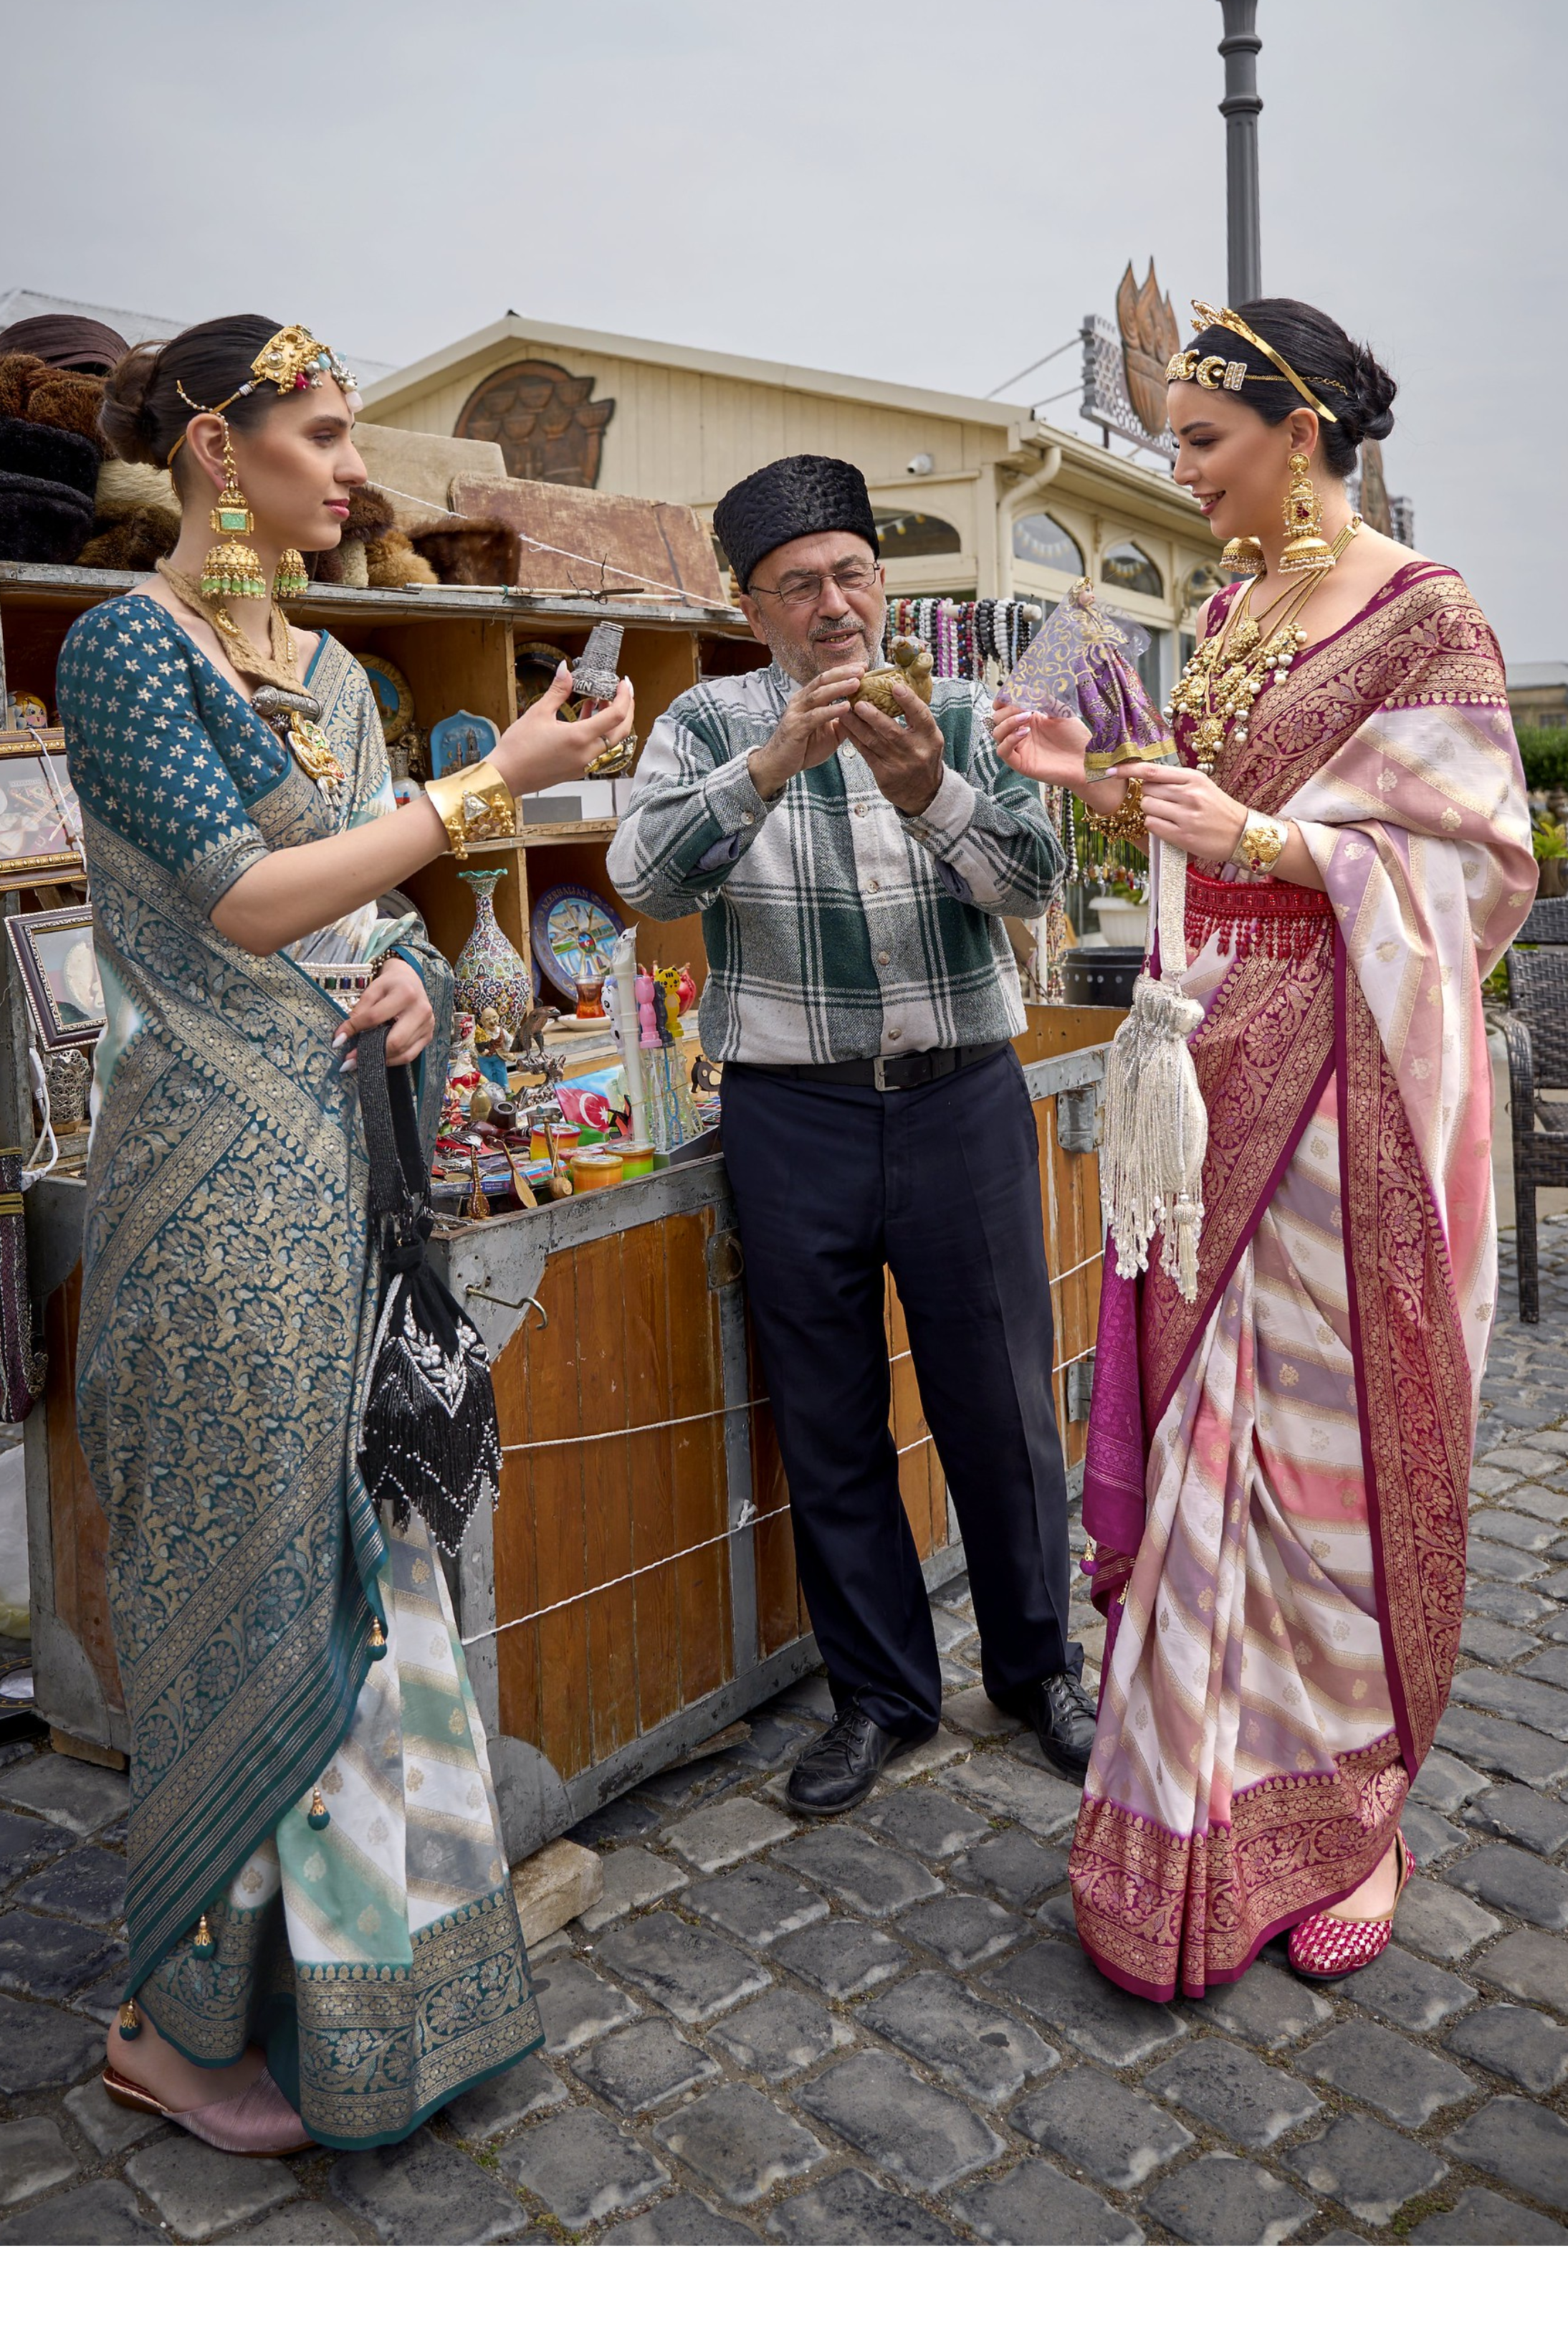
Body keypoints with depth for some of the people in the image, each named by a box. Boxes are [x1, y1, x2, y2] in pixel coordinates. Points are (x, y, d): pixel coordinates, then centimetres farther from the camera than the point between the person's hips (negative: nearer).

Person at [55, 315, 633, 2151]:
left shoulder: (330, 673, 15)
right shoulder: (127, 644, -8)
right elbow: (242, 902, -19)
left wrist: (411, 977, -3)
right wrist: (496, 780, -19)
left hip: (347, 1168, 7)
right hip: (218, 1183, -7)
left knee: (352, 1558, 13)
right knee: (244, 1577, 1)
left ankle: (340, 1969, 31)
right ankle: (185, 2016, 21)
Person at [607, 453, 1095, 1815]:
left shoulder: (962, 716, 7)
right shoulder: (712, 727, 4)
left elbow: (1033, 881, -6)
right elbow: (648, 879, -13)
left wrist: (931, 792, -24)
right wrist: (773, 765, -26)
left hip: (963, 1098, 1)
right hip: (792, 1115, 0)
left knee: (1001, 1407, 8)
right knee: (830, 1426, 8)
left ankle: (1038, 1666, 30)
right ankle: (881, 1695, 26)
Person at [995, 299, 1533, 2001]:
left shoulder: (1421, 616, -7)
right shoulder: (1230, 610, 15)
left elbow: (1465, 866, -11)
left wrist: (1260, 839, -21)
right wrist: (1094, 779, 5)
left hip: (1344, 1067, -6)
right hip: (1214, 1059, 7)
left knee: (1336, 1441, 1)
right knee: (1207, 1425, 9)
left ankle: (1350, 1814, 20)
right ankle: (1215, 1811, 24)